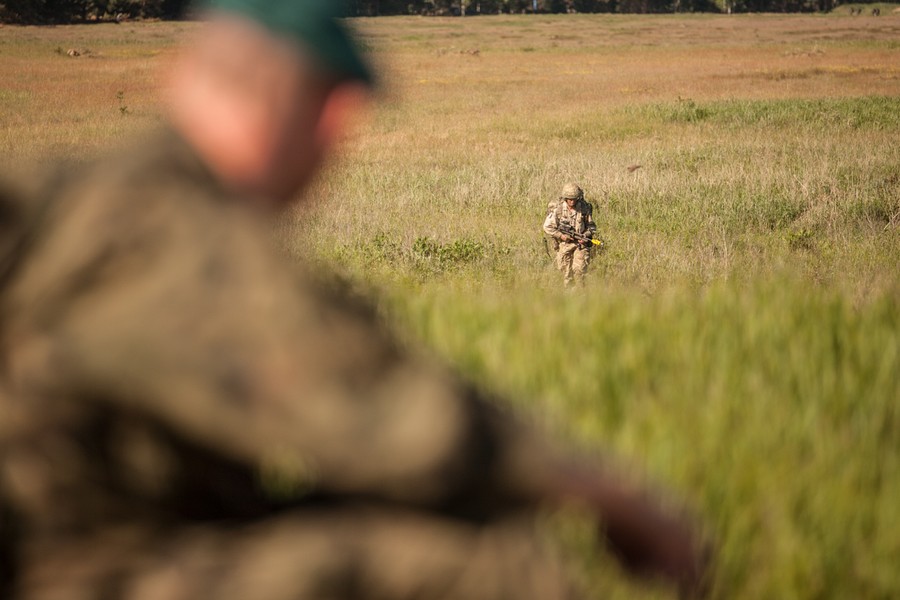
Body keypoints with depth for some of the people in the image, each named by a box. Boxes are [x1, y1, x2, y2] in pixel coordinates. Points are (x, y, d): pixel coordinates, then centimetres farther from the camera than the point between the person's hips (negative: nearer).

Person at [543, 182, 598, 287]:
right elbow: (547, 227, -4)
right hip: (564, 243, 0)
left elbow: (591, 227, 6)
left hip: (581, 244, 0)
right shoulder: (557, 209, -8)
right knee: (566, 272, 2)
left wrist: (586, 236, -12)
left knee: (579, 269, -15)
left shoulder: (585, 208, -5)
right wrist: (561, 235, -15)